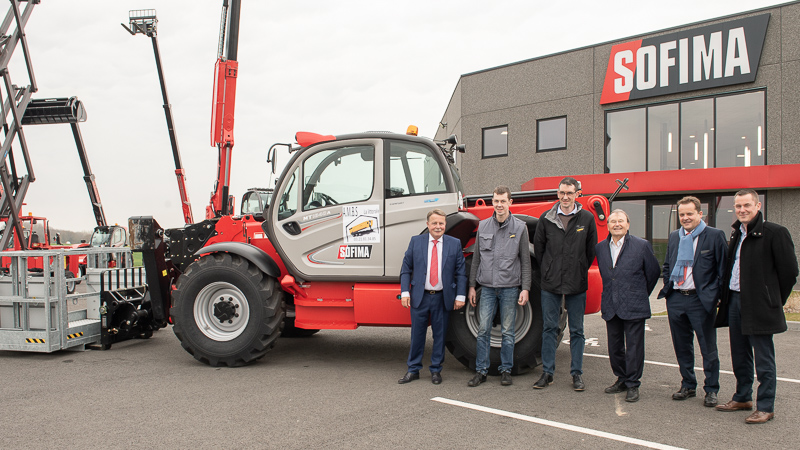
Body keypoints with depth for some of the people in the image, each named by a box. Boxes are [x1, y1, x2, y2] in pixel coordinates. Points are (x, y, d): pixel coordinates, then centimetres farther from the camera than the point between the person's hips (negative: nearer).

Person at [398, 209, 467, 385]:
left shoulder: (455, 244, 3)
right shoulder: (416, 242, 4)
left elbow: (461, 272, 3)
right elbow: (406, 269, 4)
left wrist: (460, 296, -5)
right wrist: (405, 292, -5)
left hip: (443, 298, 0)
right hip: (420, 297, 0)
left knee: (440, 335, 8)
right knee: (417, 334, 6)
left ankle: (436, 370, 21)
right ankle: (413, 370, 18)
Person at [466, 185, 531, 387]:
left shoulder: (520, 227, 1)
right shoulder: (483, 226, 7)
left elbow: (525, 261, 1)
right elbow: (476, 258, 12)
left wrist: (525, 288, -5)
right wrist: (472, 286, 9)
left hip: (510, 288, -2)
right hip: (487, 287, 2)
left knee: (508, 332, 5)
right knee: (483, 330, 1)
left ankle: (506, 370, 17)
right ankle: (481, 371, 10)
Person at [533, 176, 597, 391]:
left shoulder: (587, 218, -1)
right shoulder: (546, 218, 0)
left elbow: (591, 249, 7)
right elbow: (538, 247, 9)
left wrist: (580, 271, 6)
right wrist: (549, 271, 10)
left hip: (577, 284, 0)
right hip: (551, 284, 1)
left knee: (576, 331, 8)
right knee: (549, 328, 6)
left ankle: (577, 374, 18)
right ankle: (547, 373, 15)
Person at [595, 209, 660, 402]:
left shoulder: (642, 245, -5)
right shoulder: (601, 247, 7)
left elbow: (653, 272, 5)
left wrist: (642, 294, 11)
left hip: (634, 307, -4)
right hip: (610, 307, 4)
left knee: (634, 347, 1)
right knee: (614, 346, 12)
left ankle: (633, 384, 12)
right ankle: (622, 379, 28)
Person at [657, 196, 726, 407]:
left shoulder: (715, 236, -4)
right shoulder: (674, 236, 12)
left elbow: (723, 269, -4)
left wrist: (715, 295, -10)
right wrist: (667, 287, 9)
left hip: (701, 300, -5)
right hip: (676, 300, 5)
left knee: (708, 348, 4)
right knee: (682, 347, 13)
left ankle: (711, 390, 17)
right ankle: (688, 386, 27)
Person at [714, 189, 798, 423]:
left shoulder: (775, 233, -11)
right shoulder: (737, 234, 13)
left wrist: (774, 299, -3)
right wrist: (726, 297, 13)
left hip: (759, 306, -8)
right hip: (735, 301, 8)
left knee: (763, 360, 1)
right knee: (739, 356, 17)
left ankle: (765, 407, 10)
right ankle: (742, 398, 30)